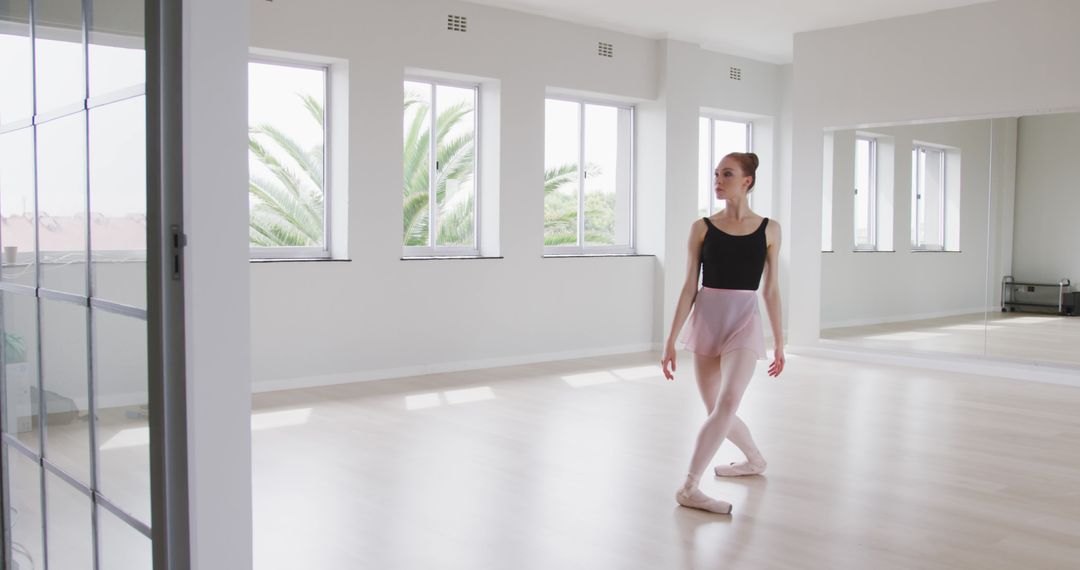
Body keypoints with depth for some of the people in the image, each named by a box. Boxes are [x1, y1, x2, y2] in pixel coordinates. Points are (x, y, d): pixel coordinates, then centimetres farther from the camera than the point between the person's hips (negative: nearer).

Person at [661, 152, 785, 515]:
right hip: (706, 320, 2)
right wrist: (671, 339, -2)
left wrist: (779, 342, 10)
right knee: (715, 410, 11)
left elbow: (771, 290, 8)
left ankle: (689, 488, -14)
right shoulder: (702, 228, 2)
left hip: (744, 320, -2)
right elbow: (689, 287, 2)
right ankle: (755, 459, 40)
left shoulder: (769, 229, 2)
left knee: (727, 403, -21)